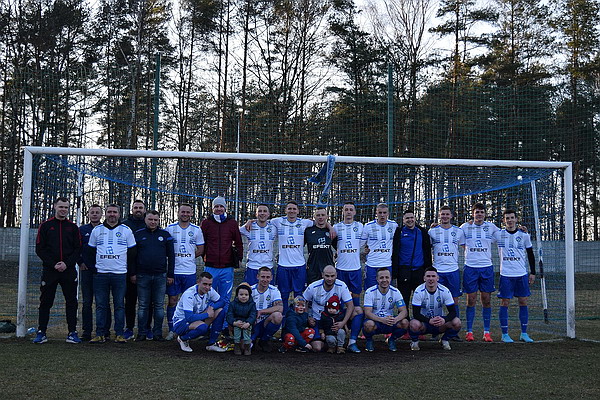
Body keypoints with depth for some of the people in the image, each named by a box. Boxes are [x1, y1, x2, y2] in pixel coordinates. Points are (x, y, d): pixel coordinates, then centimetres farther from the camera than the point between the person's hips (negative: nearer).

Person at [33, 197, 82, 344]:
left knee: (71, 302, 2)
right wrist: (53, 264, -11)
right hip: (49, 270, -1)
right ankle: (41, 333, 11)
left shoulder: (73, 227, 9)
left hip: (69, 271, 1)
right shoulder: (45, 226, 6)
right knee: (45, 302, 3)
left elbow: (78, 249, 5)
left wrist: (67, 264, -10)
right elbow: (39, 249, 1)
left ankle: (72, 333, 8)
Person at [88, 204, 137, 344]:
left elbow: (132, 252, 9)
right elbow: (91, 251, 17)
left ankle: (119, 334, 5)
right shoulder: (97, 230, 10)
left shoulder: (126, 230, 6)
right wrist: (95, 266, 9)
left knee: (119, 305, 1)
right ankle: (100, 334, 7)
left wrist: (131, 272, 7)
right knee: (101, 305, 2)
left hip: (120, 274, -1)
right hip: (101, 273, 1)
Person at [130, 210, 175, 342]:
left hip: (160, 276, 0)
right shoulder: (138, 235, 6)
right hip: (142, 276, 0)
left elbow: (171, 256, 8)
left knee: (159, 305, 5)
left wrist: (170, 274, 3)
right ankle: (142, 333, 11)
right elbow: (132, 256, 7)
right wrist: (133, 273, 1)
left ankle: (158, 333, 11)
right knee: (143, 306, 5)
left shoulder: (165, 235, 7)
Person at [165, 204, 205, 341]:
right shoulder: (170, 228, 3)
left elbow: (200, 250, 11)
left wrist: (188, 258, 3)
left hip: (189, 271, 1)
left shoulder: (196, 230, 6)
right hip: (173, 270, -1)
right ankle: (171, 330, 12)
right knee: (172, 301, 2)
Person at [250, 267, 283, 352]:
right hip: (253, 324, -1)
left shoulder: (274, 291, -3)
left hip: (266, 323, 1)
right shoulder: (250, 290, -3)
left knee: (278, 316, -32)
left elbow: (280, 308, -19)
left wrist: (260, 311, -22)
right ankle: (252, 339, 13)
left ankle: (264, 340, -5)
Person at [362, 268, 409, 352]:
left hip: (390, 321, 3)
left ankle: (392, 340, 4)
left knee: (405, 323, -26)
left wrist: (395, 319, -33)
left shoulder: (395, 292, -4)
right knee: (369, 324, -38)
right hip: (374, 320, -2)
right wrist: (382, 319, -38)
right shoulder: (370, 292, -12)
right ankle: (369, 341, -1)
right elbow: (367, 313, -20)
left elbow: (404, 312, -9)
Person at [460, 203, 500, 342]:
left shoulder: (491, 227, 8)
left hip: (487, 267, 1)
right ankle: (469, 331, 7)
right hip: (470, 267, -1)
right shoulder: (465, 227, 4)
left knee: (486, 300, 3)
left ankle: (486, 332, 10)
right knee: (471, 300, -1)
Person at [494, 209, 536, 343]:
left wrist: (533, 273, 8)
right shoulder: (498, 234, -1)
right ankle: (505, 334, 5)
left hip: (522, 274, 2)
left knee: (523, 302, 5)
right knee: (505, 303, -2)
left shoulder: (524, 235, 4)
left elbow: (530, 255, 11)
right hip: (506, 275, -2)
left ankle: (524, 333, 14)